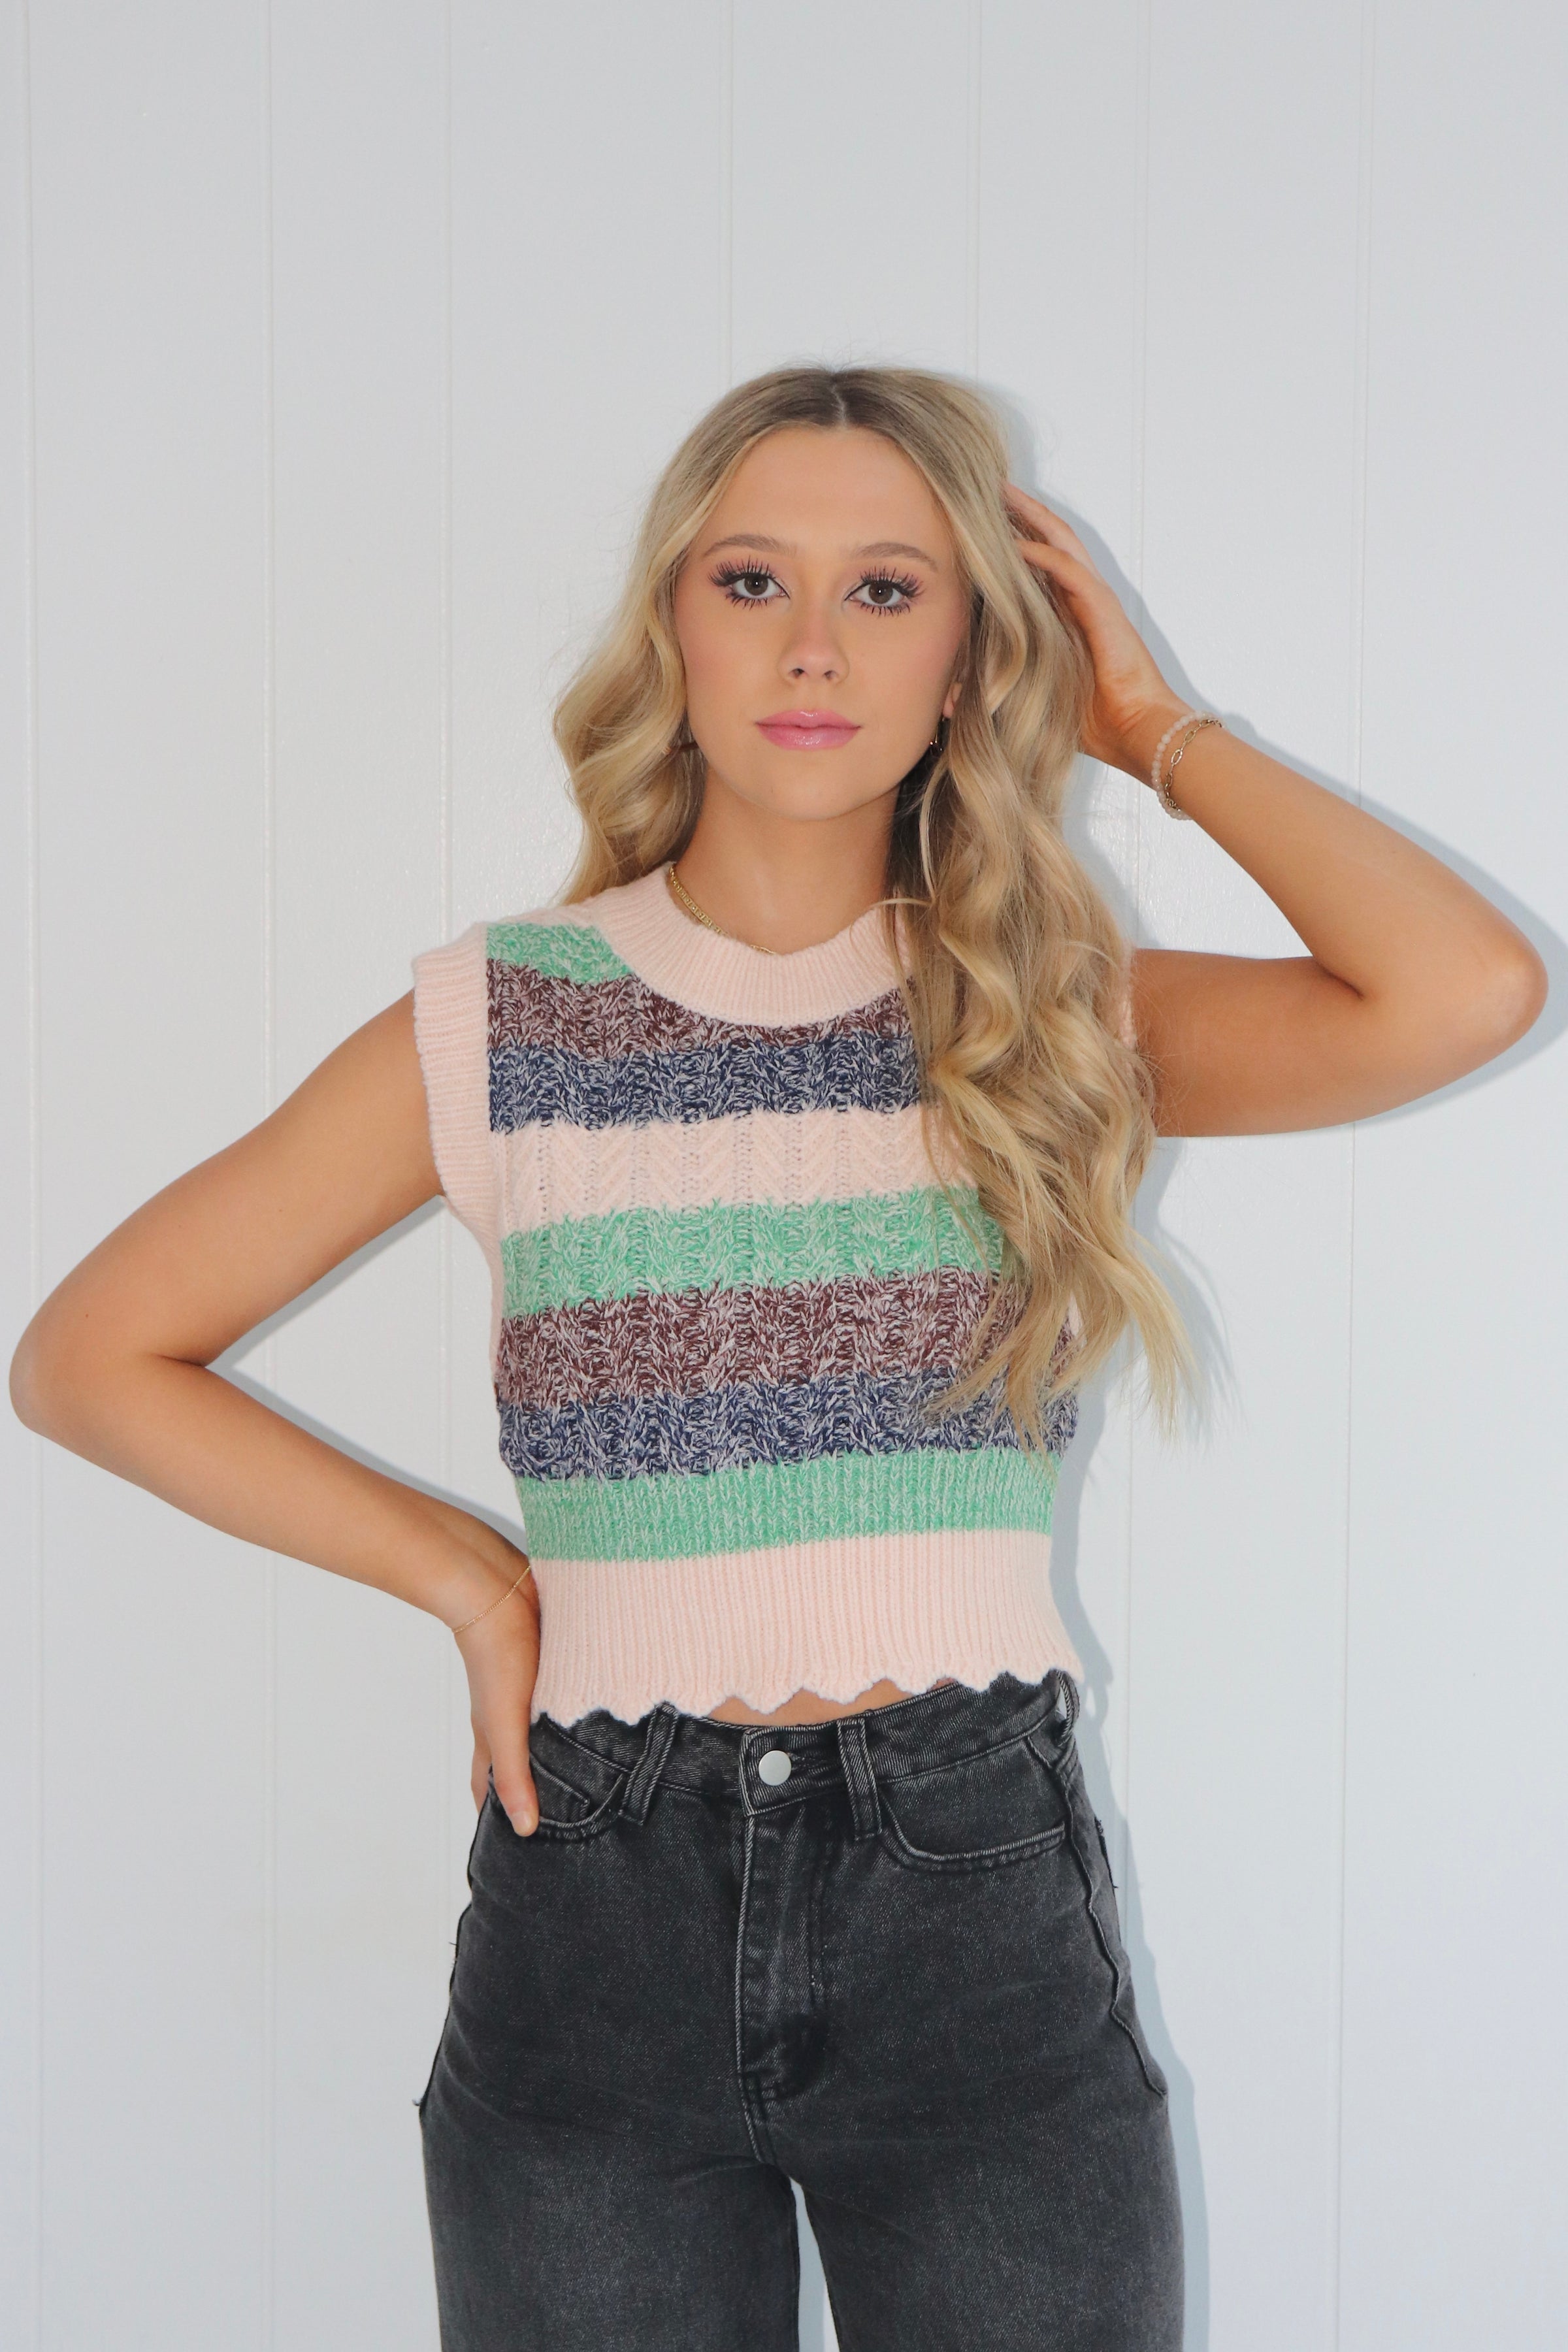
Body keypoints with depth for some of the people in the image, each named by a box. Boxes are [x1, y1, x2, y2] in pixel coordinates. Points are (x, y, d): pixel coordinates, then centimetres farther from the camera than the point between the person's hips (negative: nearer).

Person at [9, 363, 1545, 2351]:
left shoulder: (1054, 1019, 3)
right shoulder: (496, 1028, 1)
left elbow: (1462, 994, -16)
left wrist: (1154, 730, -4)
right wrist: (467, 1576, -1)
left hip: (984, 1907, 0)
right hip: (603, 1907, 0)